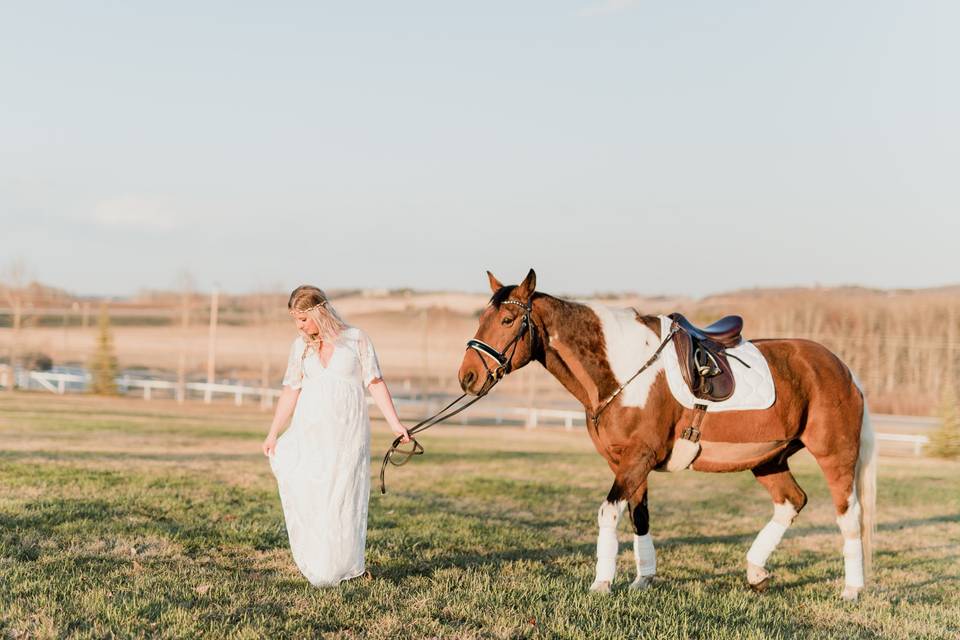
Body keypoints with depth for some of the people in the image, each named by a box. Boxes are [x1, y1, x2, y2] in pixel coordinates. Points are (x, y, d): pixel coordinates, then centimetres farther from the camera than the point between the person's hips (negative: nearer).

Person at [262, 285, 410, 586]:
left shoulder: (355, 339, -2)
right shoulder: (300, 346, 7)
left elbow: (376, 384, -2)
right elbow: (290, 391, 11)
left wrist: (396, 424, -9)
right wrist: (272, 434, 8)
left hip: (347, 434, -3)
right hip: (309, 433, 3)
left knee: (342, 499, 0)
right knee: (307, 497, -3)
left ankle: (343, 567, 10)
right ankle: (314, 564, 9)